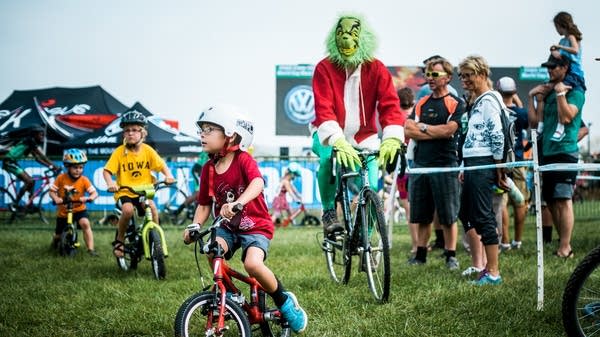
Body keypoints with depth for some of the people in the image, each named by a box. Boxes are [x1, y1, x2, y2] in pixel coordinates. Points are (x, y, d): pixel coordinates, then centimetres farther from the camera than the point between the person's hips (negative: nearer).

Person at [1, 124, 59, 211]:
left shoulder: (31, 143, 15)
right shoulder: (30, 141, -14)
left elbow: (37, 158, 15)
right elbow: (42, 156, -19)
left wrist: (50, 166, 6)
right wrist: (53, 166, -18)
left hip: (13, 163, 10)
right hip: (9, 162, -10)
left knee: (31, 181, 10)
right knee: (29, 181, -15)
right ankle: (14, 204, -10)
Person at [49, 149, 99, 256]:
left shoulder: (84, 180, -12)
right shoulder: (61, 178, -11)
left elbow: (94, 192, -19)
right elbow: (52, 191, -8)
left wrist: (89, 198, -41)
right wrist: (56, 198, -29)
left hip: (79, 209, -1)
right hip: (63, 211, 1)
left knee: (85, 223, -31)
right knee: (58, 235, 14)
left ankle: (91, 249, -26)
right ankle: (56, 239, 54)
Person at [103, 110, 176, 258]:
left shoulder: (147, 150, 3)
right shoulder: (119, 152, -4)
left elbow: (161, 165, 1)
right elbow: (107, 170, -8)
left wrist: (168, 175, -20)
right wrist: (110, 183, -28)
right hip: (124, 192, -2)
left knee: (152, 207, -28)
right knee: (128, 209, -31)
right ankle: (119, 240, -6)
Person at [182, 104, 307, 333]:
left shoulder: (243, 160, -14)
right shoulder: (209, 168, 1)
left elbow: (257, 183, -34)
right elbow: (204, 204, 7)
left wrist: (236, 204, -51)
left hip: (255, 226, -5)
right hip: (227, 227, 5)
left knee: (252, 264, -29)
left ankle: (284, 301, -4)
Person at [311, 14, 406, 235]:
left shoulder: (376, 69, -11)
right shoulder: (324, 68, -16)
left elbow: (390, 105, -22)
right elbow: (324, 108, -27)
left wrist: (392, 138, -41)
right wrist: (337, 141, -44)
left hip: (364, 137, 2)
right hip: (330, 137, -2)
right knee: (329, 159, -35)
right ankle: (329, 211, -13)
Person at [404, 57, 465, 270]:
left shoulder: (456, 104, 0)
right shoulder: (421, 104, 16)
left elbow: (449, 130, -13)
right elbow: (407, 130, 3)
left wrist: (423, 127, -1)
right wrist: (435, 132, -7)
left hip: (446, 164, -5)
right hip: (421, 163, 5)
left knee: (448, 216, -2)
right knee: (422, 215, 9)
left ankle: (451, 255, 5)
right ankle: (421, 254, 16)